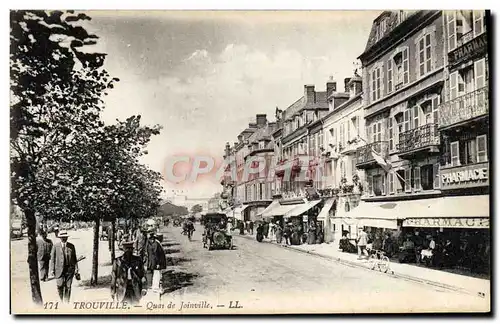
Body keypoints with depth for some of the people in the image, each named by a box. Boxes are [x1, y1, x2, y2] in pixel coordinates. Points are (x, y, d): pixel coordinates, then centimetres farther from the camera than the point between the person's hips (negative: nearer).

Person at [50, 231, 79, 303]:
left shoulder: (71, 246, 7)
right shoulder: (55, 246, 3)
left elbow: (74, 258, 9)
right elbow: (52, 258, 4)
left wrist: (76, 268, 1)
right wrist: (52, 269, -2)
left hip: (69, 268, 1)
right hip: (59, 269, -1)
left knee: (68, 286, 0)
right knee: (60, 285, -7)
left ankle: (66, 302, 10)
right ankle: (61, 300, 19)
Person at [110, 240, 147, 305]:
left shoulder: (138, 260, 3)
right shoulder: (118, 261, -2)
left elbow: (142, 274, 7)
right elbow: (113, 277, 2)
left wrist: (143, 287, 0)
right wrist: (113, 291, 2)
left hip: (135, 290, 2)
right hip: (122, 290, -1)